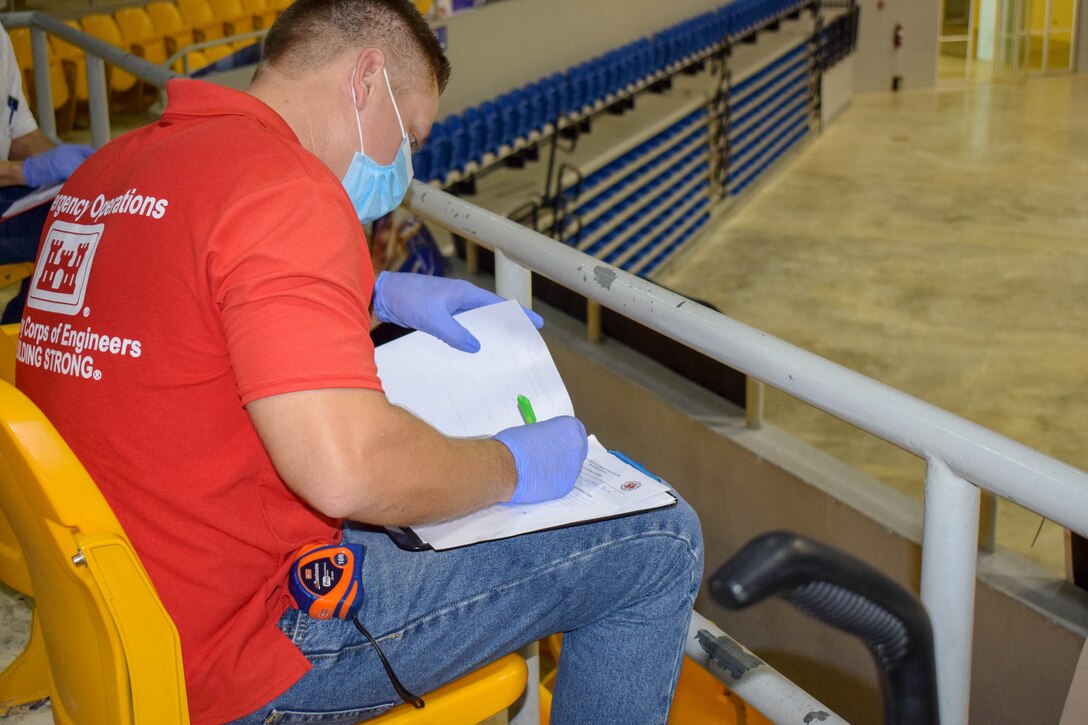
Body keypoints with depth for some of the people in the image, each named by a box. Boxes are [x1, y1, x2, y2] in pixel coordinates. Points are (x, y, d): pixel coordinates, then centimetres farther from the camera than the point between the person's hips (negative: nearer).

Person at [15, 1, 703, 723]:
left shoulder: (112, 165, 8)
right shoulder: (282, 189, -22)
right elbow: (347, 469, -32)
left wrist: (379, 296, 17)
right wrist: (514, 467, -14)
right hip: (237, 659, -10)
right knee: (660, 542, -7)